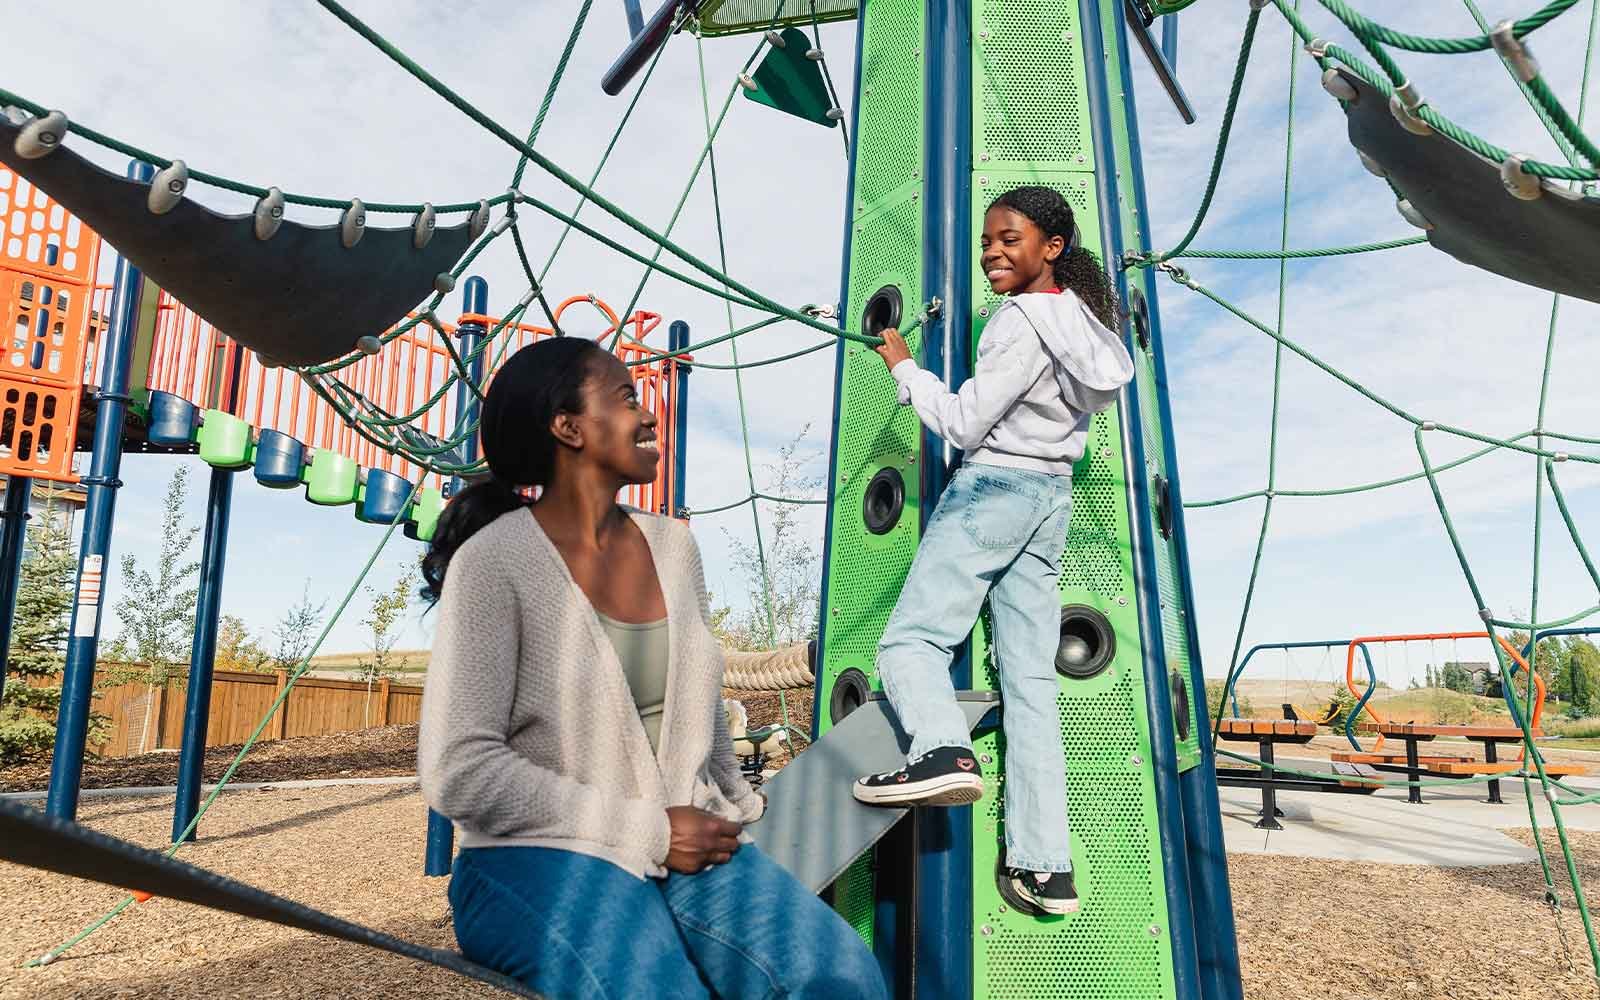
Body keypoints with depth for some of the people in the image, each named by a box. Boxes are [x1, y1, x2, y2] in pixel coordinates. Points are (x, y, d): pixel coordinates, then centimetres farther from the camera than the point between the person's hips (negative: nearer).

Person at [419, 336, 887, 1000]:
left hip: (686, 844, 5)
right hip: (543, 857, -4)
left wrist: (729, 809, 6)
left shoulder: (672, 545, 9)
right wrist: (648, 830, -14)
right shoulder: (494, 562, -9)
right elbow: (460, 773, -13)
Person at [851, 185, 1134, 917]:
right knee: (1030, 678, 5)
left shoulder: (1022, 321, -12)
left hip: (993, 487, -8)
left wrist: (904, 367, -1)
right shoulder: (1082, 320, 15)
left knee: (909, 639, -8)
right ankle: (1045, 867, 6)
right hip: (1052, 498, 9)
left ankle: (943, 748, -36)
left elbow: (963, 423, -13)